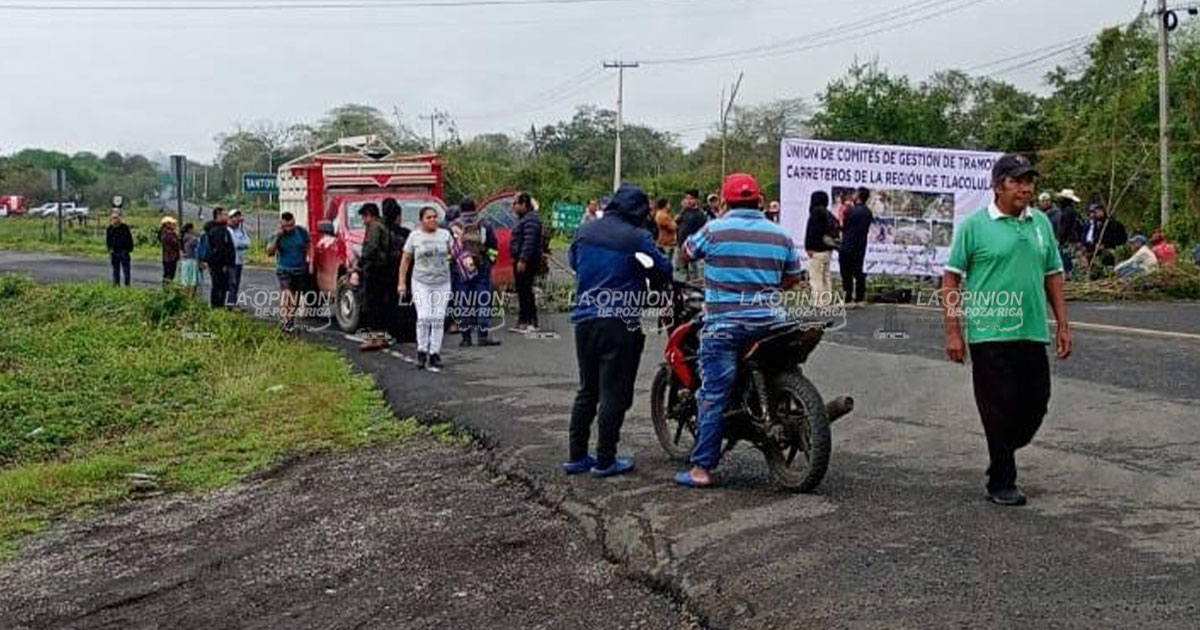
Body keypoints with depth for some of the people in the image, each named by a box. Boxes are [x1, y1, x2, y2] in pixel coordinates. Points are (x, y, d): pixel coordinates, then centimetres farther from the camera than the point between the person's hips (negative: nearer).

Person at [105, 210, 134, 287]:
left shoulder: (124, 227, -5)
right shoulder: (109, 228, 5)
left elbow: (129, 239, -1)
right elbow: (107, 240, 15)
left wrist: (129, 249, -7)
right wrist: (110, 249, 3)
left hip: (124, 252, -3)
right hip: (114, 252, 3)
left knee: (126, 270, -1)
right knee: (116, 270, 8)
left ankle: (127, 285, 6)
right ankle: (116, 285, 14)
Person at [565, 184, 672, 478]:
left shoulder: (585, 231, 7)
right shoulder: (636, 237, -10)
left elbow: (573, 261, 21)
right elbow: (665, 269, -7)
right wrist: (641, 272, 12)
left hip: (584, 319, 6)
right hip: (620, 323, -6)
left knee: (587, 390, 15)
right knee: (614, 393, 2)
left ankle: (576, 456, 17)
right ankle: (605, 460, 6)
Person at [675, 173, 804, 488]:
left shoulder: (714, 230, -4)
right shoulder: (781, 236, 8)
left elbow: (685, 254, 12)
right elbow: (792, 278, 17)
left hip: (723, 326, -4)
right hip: (767, 325, 4)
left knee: (713, 397, -3)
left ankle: (702, 468, -3)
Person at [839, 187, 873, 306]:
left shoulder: (851, 211, -17)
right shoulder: (868, 212, 8)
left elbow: (843, 226, -11)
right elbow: (867, 230, 14)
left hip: (848, 247, -7)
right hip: (861, 247, 7)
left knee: (847, 273, -2)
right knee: (858, 272, 11)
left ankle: (848, 299, -2)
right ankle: (859, 298, 13)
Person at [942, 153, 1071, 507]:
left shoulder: (1041, 223, 11)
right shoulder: (975, 225, -5)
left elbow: (1053, 276, 17)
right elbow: (951, 279, -4)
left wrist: (1063, 325, 12)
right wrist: (953, 332, -9)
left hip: (1033, 333, 5)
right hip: (990, 335, -5)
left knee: (1037, 402, 8)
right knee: (999, 409, 0)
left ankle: (1003, 452, 33)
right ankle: (1001, 483, 12)